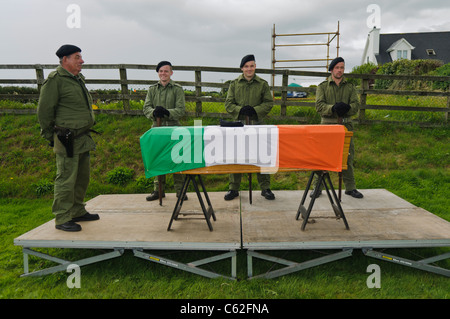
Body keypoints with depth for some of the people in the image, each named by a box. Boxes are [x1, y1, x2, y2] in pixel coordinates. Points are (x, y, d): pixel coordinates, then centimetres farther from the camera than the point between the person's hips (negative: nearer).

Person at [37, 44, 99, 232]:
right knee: (66, 179, -5)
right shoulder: (55, 80, -10)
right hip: (67, 140, -9)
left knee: (82, 177, 16)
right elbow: (44, 111, -9)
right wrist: (50, 136, -5)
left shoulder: (79, 78, 17)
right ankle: (62, 219, 4)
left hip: (83, 138, 9)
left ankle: (78, 211, 29)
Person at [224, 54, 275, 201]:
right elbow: (228, 103, 5)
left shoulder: (263, 84, 5)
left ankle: (265, 188, 15)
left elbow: (269, 103, 3)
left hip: (257, 124, -1)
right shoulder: (234, 84, 7)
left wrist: (255, 110, -13)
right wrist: (240, 110, -14)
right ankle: (233, 188, 16)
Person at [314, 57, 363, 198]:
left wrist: (347, 108, -19)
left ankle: (350, 187, 19)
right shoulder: (323, 86, 7)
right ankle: (317, 187, 8)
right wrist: (333, 108, -24)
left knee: (348, 156, 7)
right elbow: (319, 105, -6)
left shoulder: (350, 87, 14)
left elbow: (356, 105, 4)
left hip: (346, 125, 3)